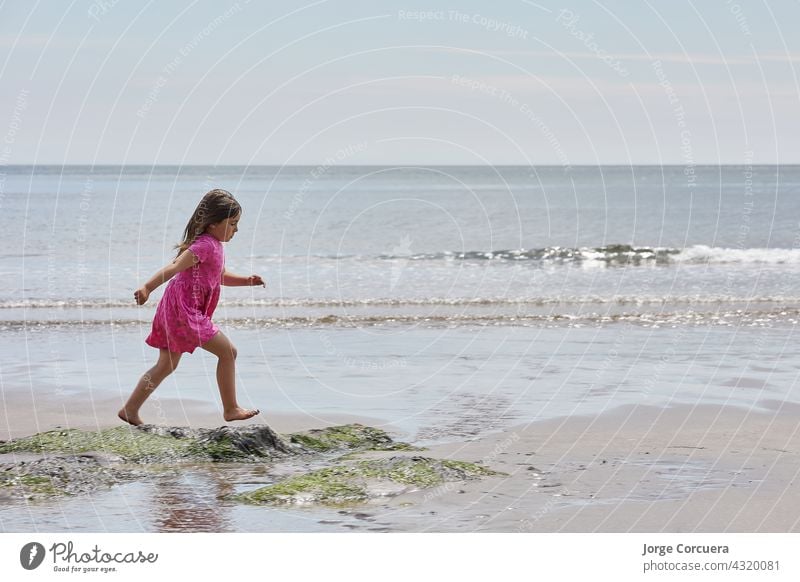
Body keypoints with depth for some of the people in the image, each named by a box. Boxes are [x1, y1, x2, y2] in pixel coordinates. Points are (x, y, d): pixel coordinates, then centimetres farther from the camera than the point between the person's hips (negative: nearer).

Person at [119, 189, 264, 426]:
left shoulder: (214, 245, 16)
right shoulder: (205, 245, -16)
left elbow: (221, 277, 30)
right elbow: (174, 267, -27)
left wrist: (247, 280, 16)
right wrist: (147, 288, -37)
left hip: (176, 311, 11)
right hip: (184, 311, -11)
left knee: (166, 365, 16)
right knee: (227, 351, -5)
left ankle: (130, 410, 19)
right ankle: (231, 409, 2)